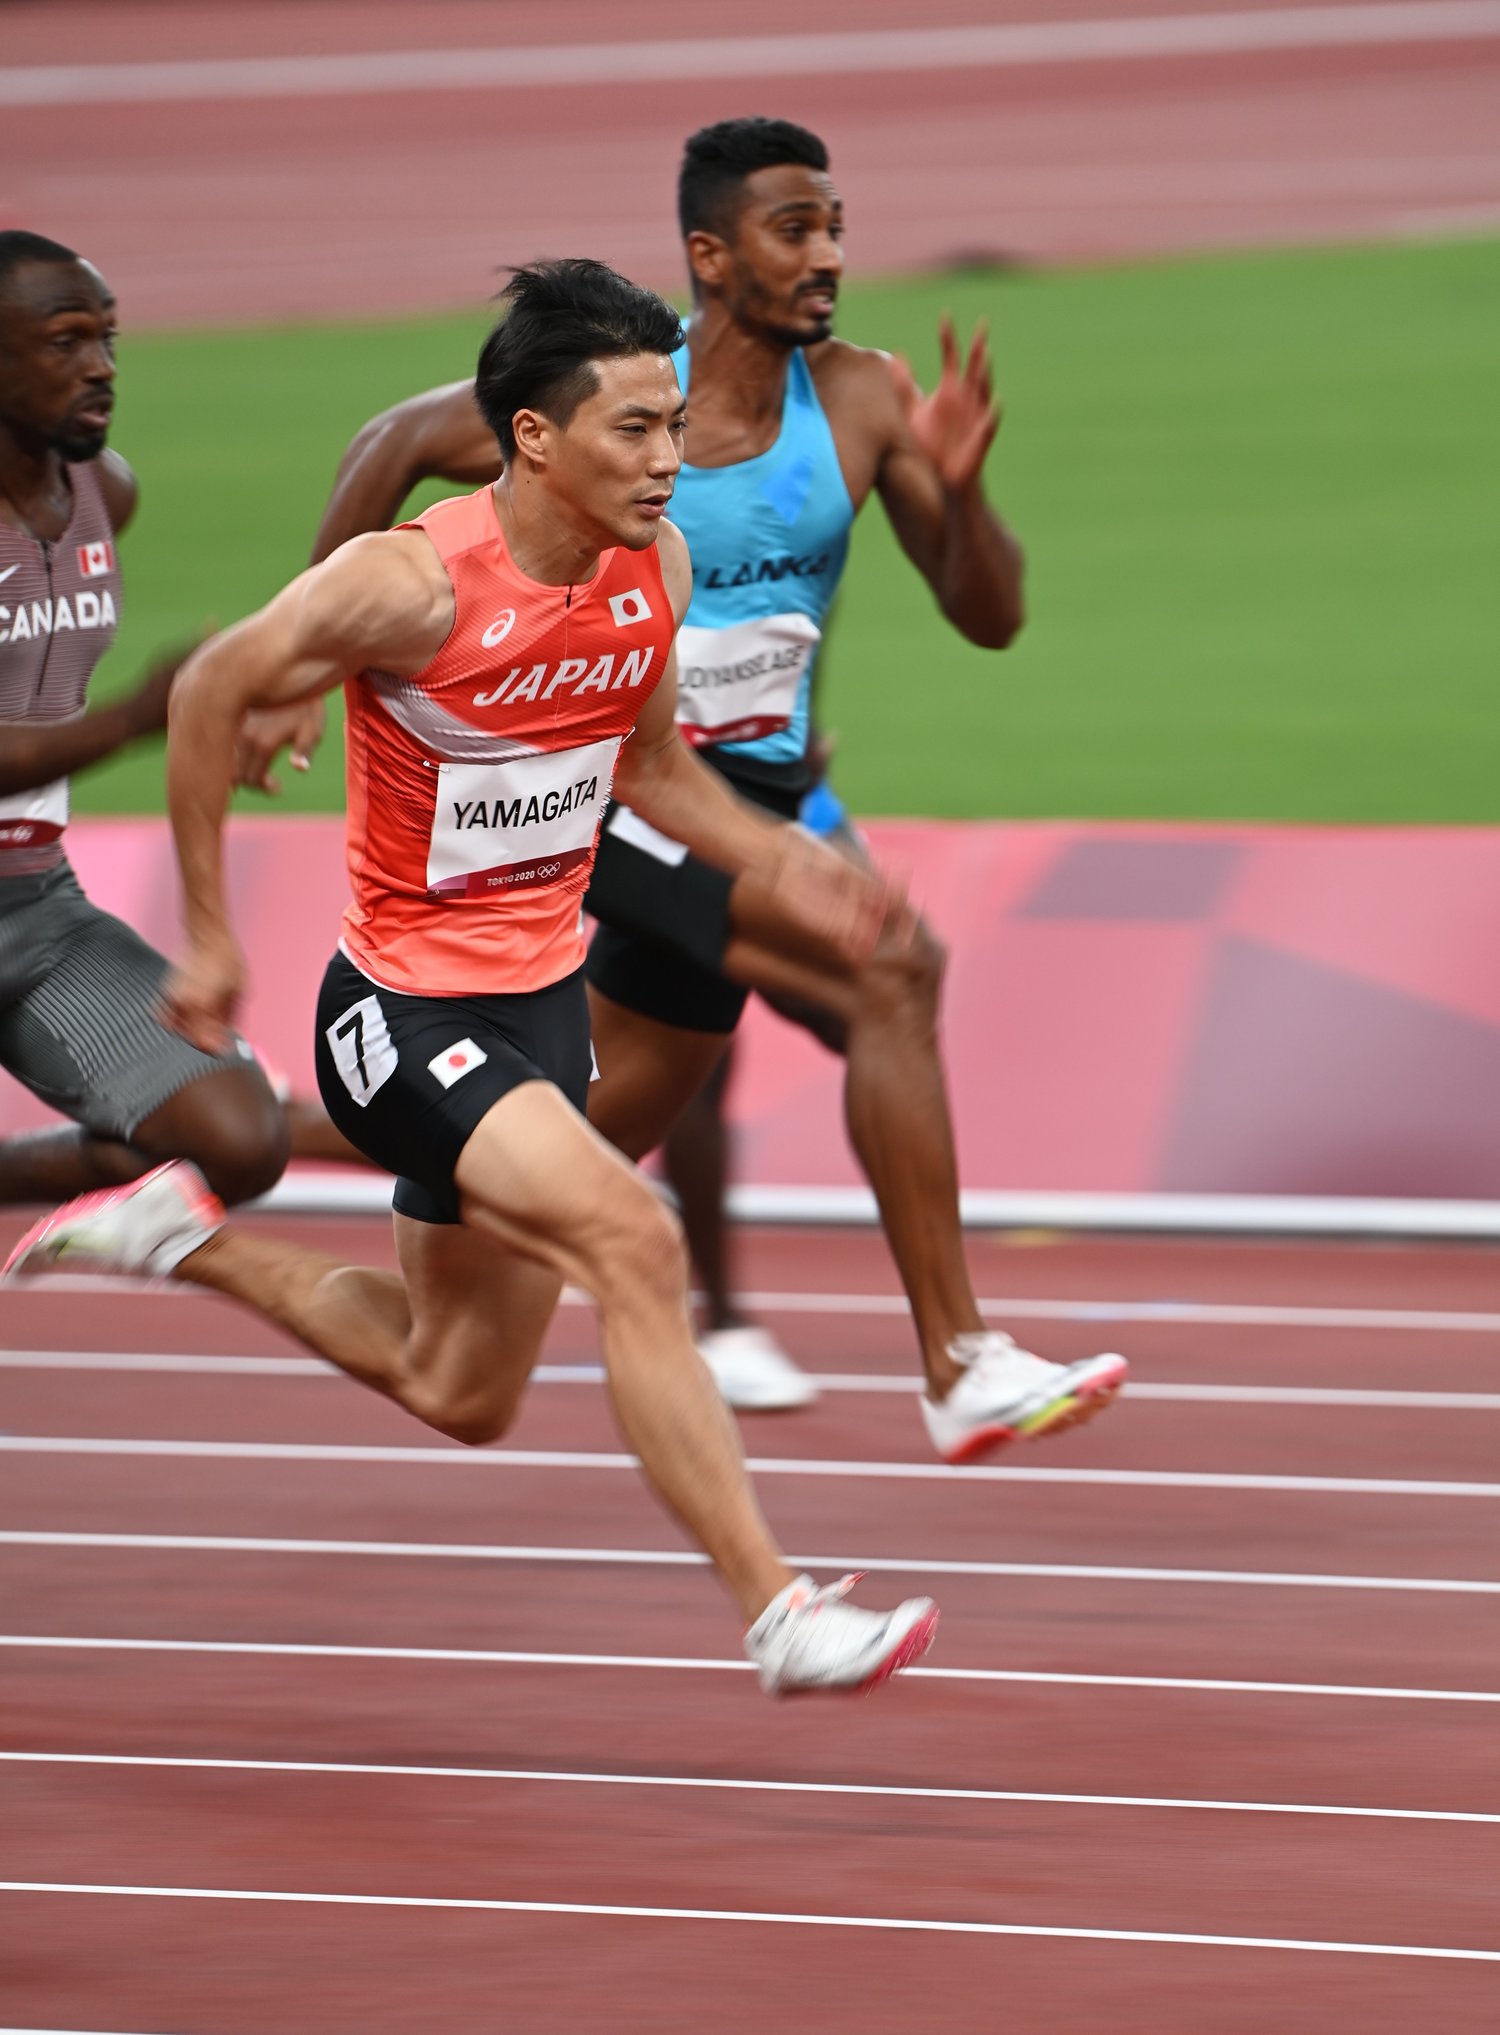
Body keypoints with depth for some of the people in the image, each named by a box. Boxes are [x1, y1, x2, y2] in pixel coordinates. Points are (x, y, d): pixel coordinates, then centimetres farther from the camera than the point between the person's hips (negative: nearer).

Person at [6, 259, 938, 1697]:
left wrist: (774, 861, -2)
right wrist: (206, 935, -6)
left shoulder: (655, 567, -4)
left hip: (540, 996, 8)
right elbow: (211, 693, -11)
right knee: (632, 1242, -26)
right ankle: (777, 1614, -25)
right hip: (406, 1010, -8)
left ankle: (187, 1239, 38)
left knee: (461, 1394, 18)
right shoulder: (416, 584, -24)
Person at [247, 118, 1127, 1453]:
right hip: (613, 780, -6)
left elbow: (990, 618, -2)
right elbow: (396, 444, 2)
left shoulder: (860, 402, -3)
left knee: (617, 1120, 19)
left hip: (751, 787, 6)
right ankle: (962, 1368, -25)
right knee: (889, 966, -25)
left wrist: (958, 490, -21)